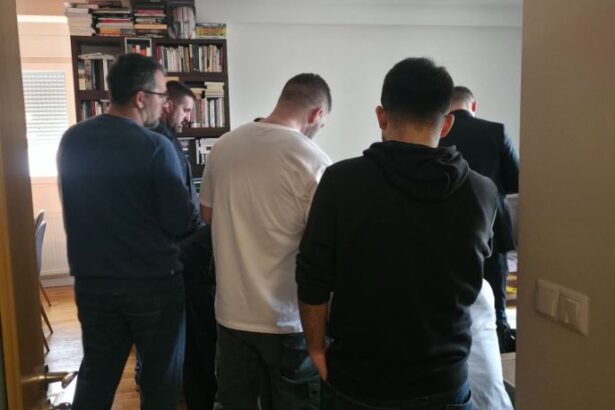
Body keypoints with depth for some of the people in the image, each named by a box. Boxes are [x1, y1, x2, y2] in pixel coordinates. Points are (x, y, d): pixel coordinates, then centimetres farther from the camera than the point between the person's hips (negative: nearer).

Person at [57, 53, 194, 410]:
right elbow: (181, 222, -16)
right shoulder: (156, 146, -19)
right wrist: (188, 206, 5)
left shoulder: (71, 140, 1)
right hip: (152, 281, -5)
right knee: (161, 377, 13)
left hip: (91, 279, 6)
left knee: (96, 372, 20)